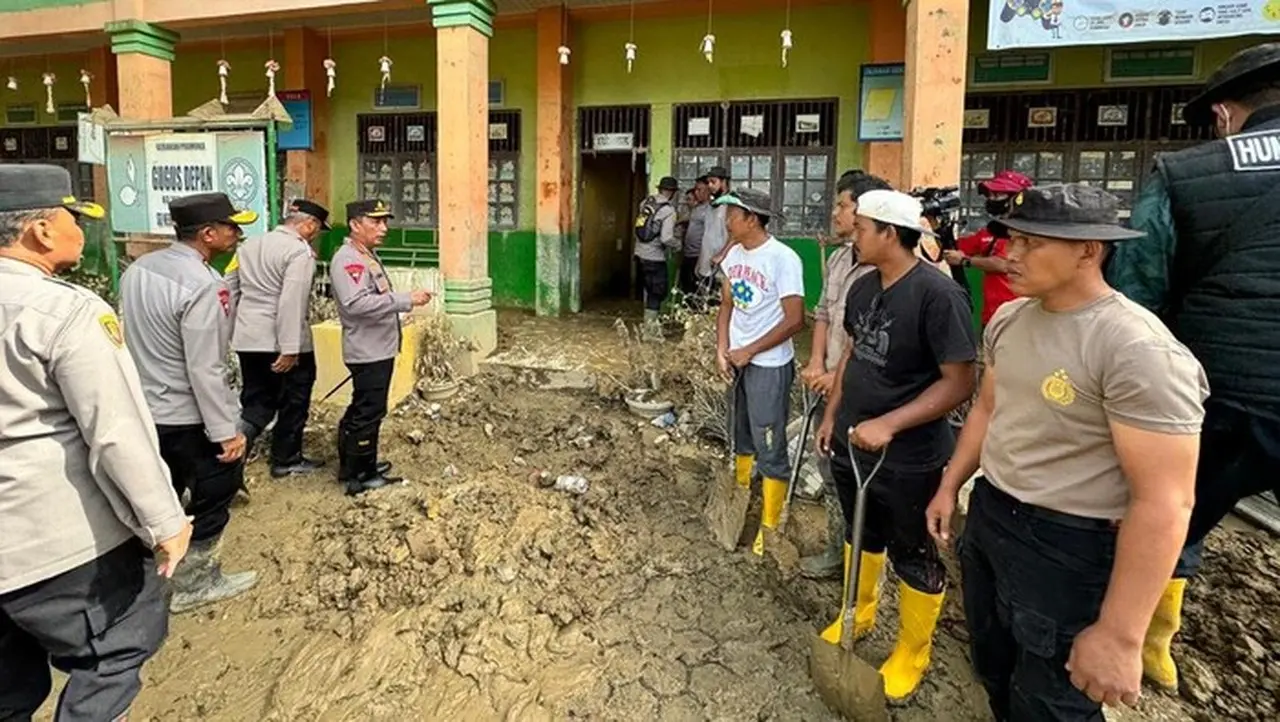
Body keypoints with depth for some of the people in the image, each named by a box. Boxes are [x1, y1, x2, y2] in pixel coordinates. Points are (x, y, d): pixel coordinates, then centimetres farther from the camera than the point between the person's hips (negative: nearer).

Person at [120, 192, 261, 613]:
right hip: (188, 417, -8)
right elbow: (205, 370, -25)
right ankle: (193, 582, 24)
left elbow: (135, 337, 12)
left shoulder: (138, 269, 2)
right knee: (214, 492, 10)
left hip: (146, 409, 9)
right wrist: (226, 431, -19)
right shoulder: (202, 285, -25)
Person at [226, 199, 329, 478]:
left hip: (248, 339, 7)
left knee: (256, 404, 15)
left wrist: (231, 332, 22)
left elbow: (230, 289, 15)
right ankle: (286, 460, 23)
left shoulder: (250, 245, 13)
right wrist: (290, 349, -23)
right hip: (283, 343, -7)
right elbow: (292, 302, -23)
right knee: (293, 402, 12)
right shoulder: (300, 251, -13)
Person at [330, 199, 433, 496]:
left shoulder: (368, 256, 15)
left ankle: (352, 464, 34)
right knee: (368, 413, -2)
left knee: (362, 410, 20)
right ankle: (360, 477, 10)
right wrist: (406, 300, -31)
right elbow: (357, 303, -31)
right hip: (368, 352, -11)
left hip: (379, 349, 11)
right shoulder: (347, 259, -18)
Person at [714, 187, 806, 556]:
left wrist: (748, 351, -14)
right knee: (742, 438, 20)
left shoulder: (783, 259, -19)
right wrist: (722, 350, -2)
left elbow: (794, 320, -19)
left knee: (769, 449, -1)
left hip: (769, 366, -7)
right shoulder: (734, 254, 3)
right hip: (738, 360, 7)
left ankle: (769, 528, 11)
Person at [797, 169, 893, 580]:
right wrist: (816, 363, 4)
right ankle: (839, 549, 35)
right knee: (829, 468, 19)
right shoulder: (838, 257, 7)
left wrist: (840, 376, -14)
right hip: (827, 384, 9)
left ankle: (846, 556, 24)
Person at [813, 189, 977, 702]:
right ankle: (858, 614, 48)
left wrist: (888, 425, -27)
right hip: (850, 444, 7)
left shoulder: (937, 294, -23)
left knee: (914, 558, 12)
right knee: (862, 535, 25)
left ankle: (913, 653, 33)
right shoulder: (862, 287, 1)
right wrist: (832, 414, 13)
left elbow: (959, 382, -23)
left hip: (908, 459, -7)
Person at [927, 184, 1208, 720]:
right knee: (994, 671, 27)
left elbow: (1163, 503, -26)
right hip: (988, 515, 8)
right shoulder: (1008, 318, 0)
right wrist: (949, 487, 17)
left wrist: (1119, 634, -24)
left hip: (1069, 546, -7)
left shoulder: (1139, 349, -26)